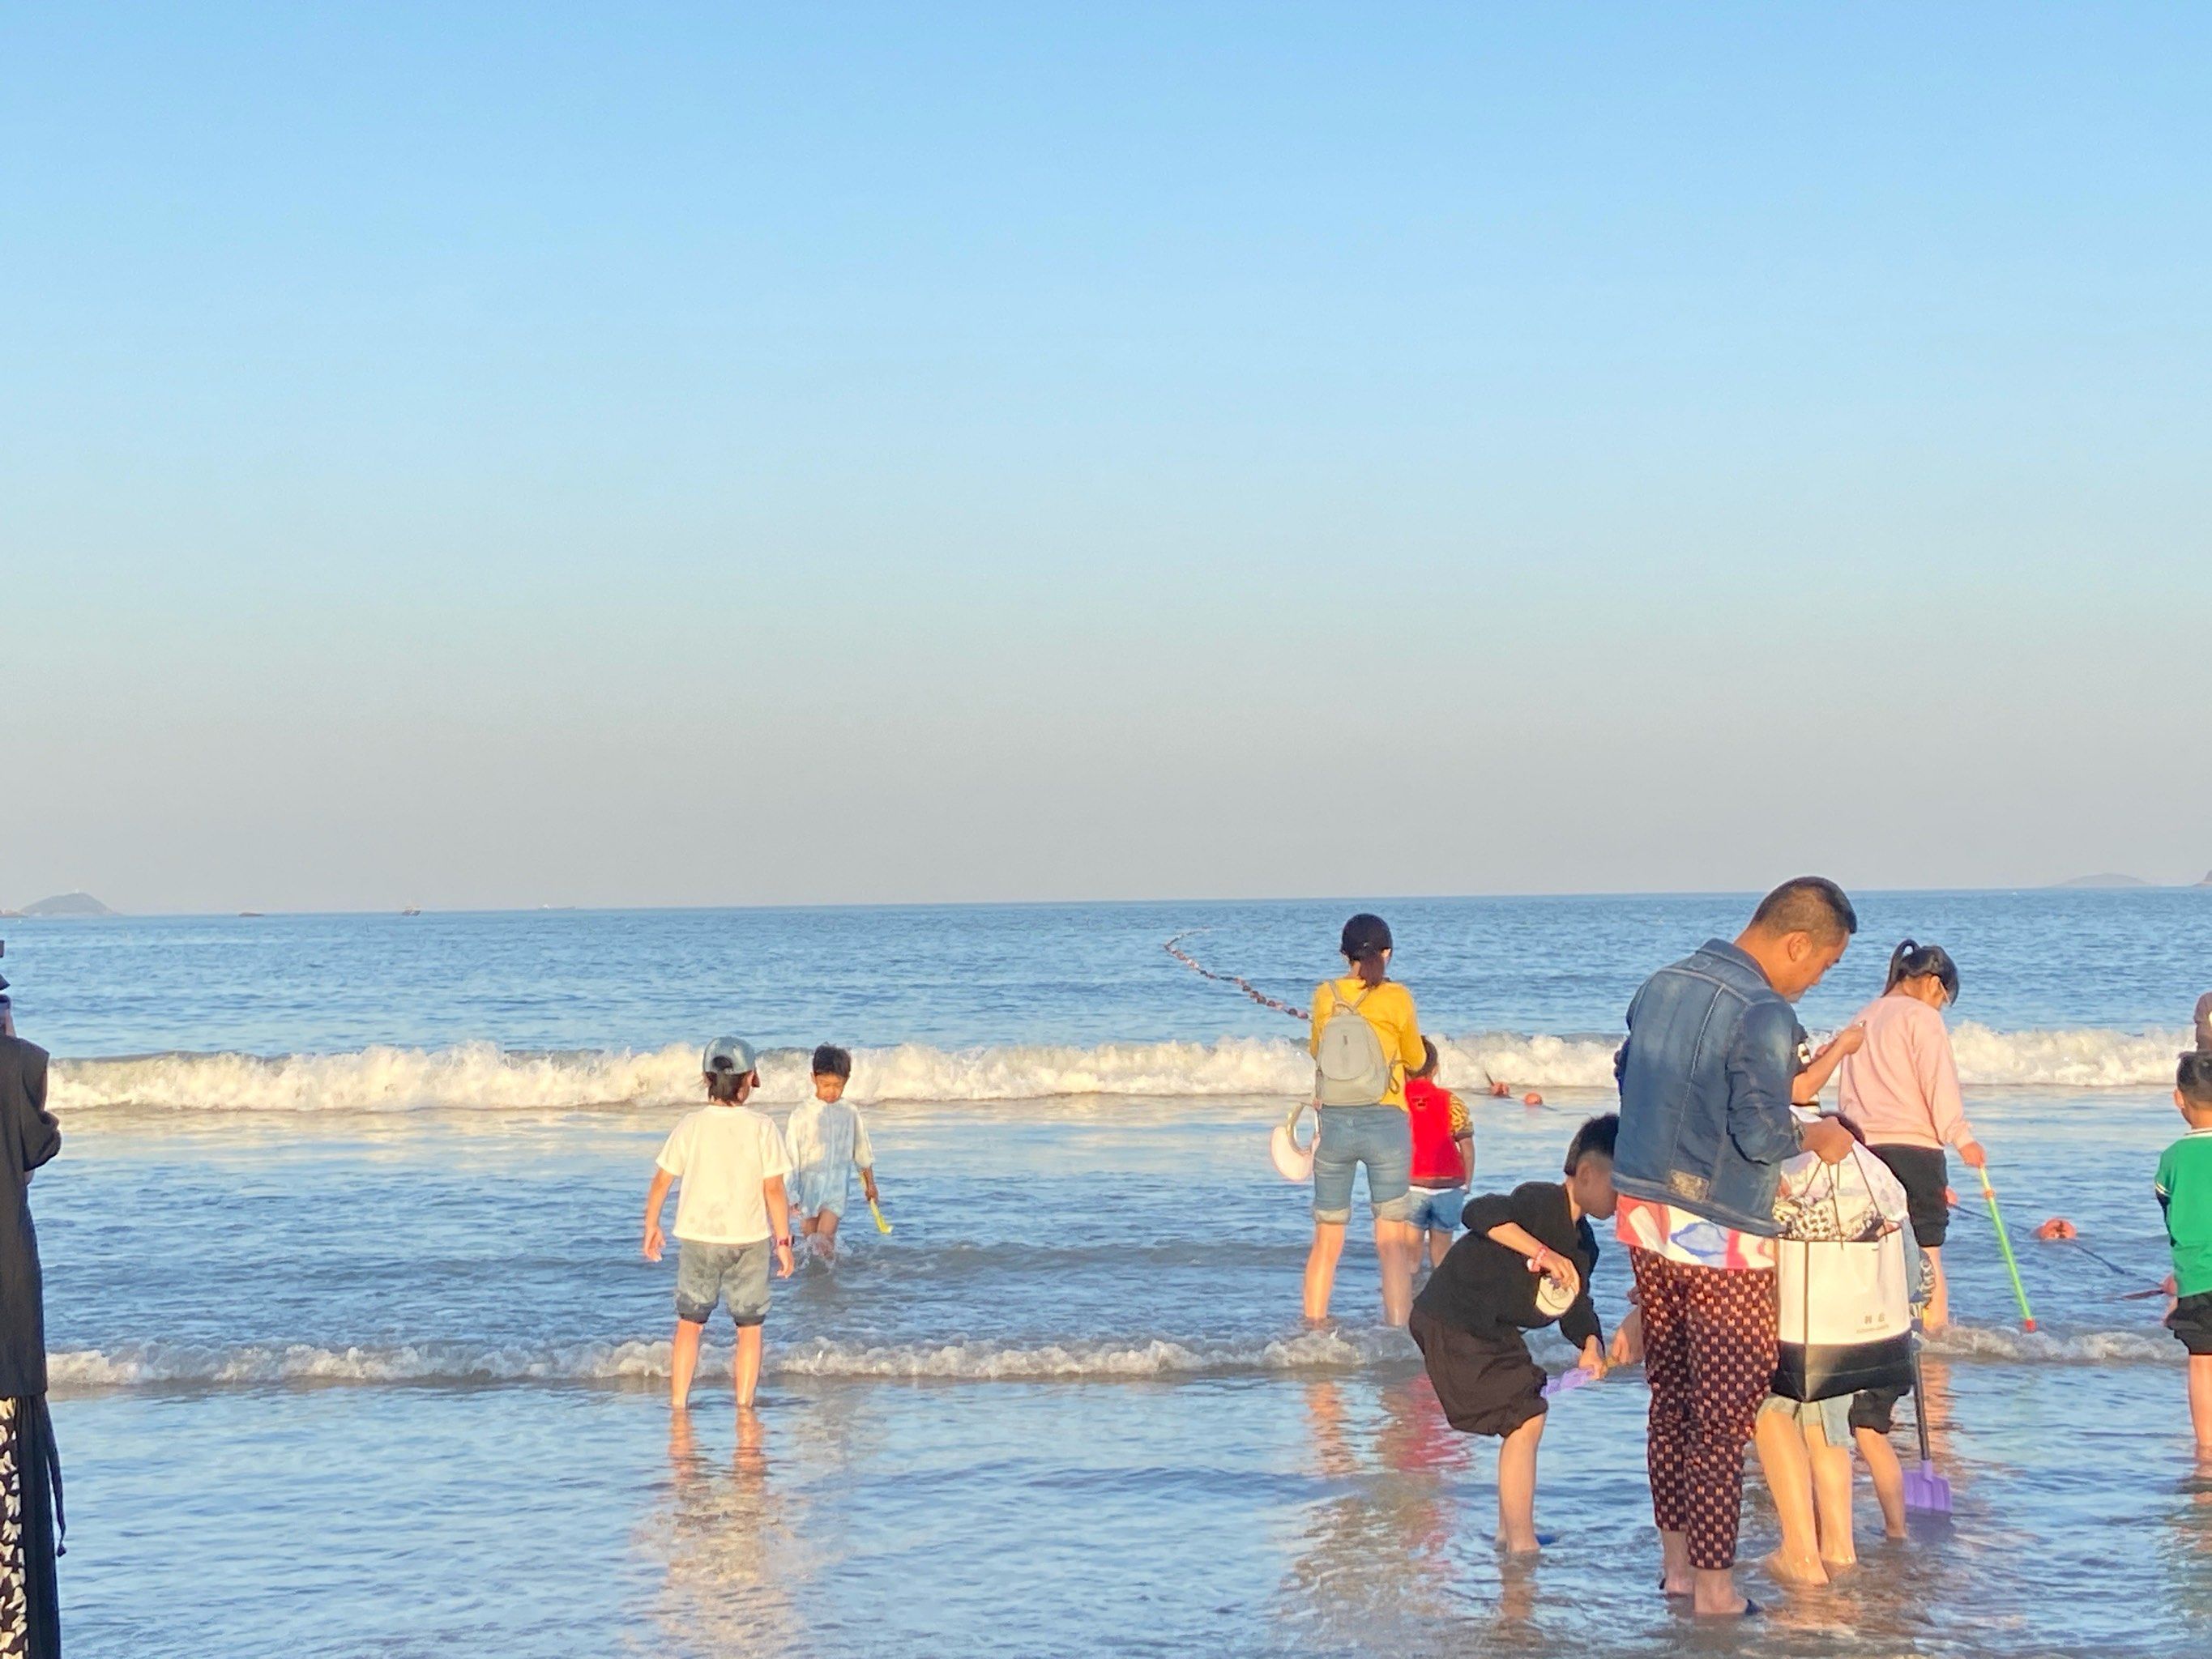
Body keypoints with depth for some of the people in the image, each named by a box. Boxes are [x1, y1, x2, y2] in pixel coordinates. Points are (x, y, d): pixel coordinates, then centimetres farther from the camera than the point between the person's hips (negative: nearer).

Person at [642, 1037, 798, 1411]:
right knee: (749, 1327, 11)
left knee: (690, 1323, 12)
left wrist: (651, 1227, 14)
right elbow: (774, 1189, -10)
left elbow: (660, 1182, 0)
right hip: (749, 1239, -1)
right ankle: (744, 1404, 10)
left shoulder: (690, 1126, -4)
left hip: (697, 1237, 1)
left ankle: (677, 1403, 9)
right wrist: (783, 1240, -2)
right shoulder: (761, 1128, -9)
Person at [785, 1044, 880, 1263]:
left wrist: (870, 1183, 21)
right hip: (809, 1182, 0)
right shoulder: (802, 1113, -7)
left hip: (837, 1182, 0)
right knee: (809, 1236, 6)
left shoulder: (850, 1112, 1)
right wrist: (791, 1192, -9)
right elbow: (790, 1153, -6)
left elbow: (862, 1150, 13)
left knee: (825, 1236, -14)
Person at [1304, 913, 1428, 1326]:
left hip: (1333, 1122, 2)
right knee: (1392, 1242, 0)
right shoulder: (1396, 998, -6)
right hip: (1385, 1123, -2)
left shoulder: (1325, 995, 1)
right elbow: (1416, 1061, 8)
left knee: (1326, 1239, 12)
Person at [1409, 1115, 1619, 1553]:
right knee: (1524, 1422, -11)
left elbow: (1576, 1305, 14)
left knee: (1526, 1418, 21)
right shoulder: (1540, 1201, -22)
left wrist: (1590, 1345, -8)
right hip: (1453, 1324, -11)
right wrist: (1543, 1253, -46)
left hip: (1494, 1332, 11)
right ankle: (1521, 1542, -7)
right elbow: (1482, 1213, -39)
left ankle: (1509, 1531, 33)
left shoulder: (1583, 1244, 9)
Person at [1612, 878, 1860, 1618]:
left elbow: (1628, 1080, 17)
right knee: (1723, 1417, 2)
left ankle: (1676, 1559, 25)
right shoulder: (1764, 1015, -18)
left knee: (1670, 1399, 17)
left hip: (1644, 1216, 7)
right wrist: (1813, 1137, -2)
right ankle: (1713, 1585, 6)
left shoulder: (1661, 985, 6)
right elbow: (1762, 1135, -21)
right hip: (1719, 1237, -7)